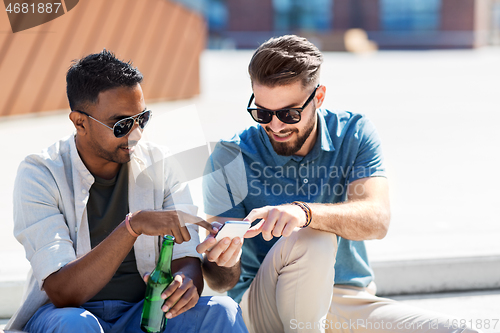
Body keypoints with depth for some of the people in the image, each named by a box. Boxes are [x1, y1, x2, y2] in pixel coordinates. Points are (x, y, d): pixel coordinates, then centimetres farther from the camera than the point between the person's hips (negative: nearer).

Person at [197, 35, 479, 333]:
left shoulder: (354, 134, -2)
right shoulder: (231, 159, -9)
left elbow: (377, 221, -21)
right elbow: (223, 282, -9)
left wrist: (303, 212, -40)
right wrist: (222, 262, -35)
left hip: (350, 300, 1)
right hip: (264, 308, -1)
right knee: (311, 240, -34)